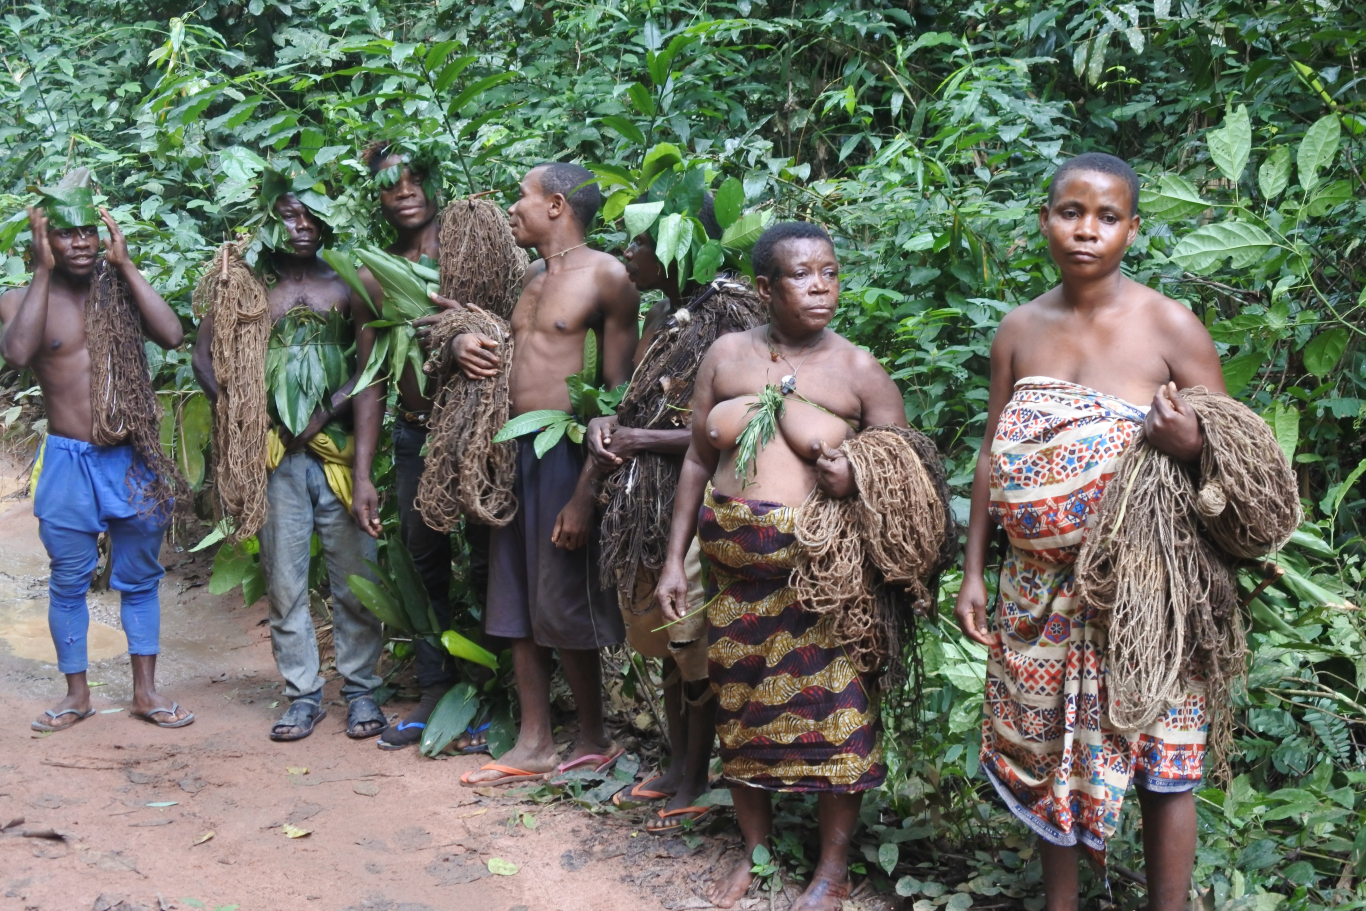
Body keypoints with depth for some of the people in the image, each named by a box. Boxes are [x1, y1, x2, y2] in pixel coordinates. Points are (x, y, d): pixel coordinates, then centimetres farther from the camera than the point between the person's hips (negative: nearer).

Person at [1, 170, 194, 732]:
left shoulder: (120, 290, 5)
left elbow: (172, 335, -12)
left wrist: (125, 264, -10)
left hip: (135, 460, 2)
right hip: (68, 462, -1)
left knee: (139, 580, 10)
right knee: (69, 583, 8)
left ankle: (145, 691, 21)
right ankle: (77, 694, 21)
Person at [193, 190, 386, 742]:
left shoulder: (345, 285, 8)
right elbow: (204, 354, 8)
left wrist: (327, 412, -12)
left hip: (337, 446, 0)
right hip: (275, 452, 1)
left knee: (354, 575, 0)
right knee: (284, 578, 3)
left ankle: (361, 690, 11)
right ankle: (303, 695, 12)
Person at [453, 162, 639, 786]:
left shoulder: (606, 276, -8)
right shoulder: (530, 278, 16)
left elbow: (618, 390, -13)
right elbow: (503, 348, 30)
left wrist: (586, 491, -19)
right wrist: (466, 341, 4)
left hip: (566, 451, -8)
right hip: (514, 448, 8)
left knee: (562, 609, -2)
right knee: (516, 604, 10)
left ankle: (595, 741, 15)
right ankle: (533, 745, 19)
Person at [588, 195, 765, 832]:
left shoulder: (727, 318, -15)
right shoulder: (661, 317, 12)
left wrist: (640, 439, -16)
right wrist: (606, 425, -1)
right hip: (645, 505, 8)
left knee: (693, 643, 2)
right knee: (666, 639, 16)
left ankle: (695, 784, 16)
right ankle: (677, 764, 29)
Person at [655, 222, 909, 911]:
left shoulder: (859, 371, -4)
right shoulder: (727, 355, 4)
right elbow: (698, 459, 8)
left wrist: (860, 481, -22)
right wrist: (675, 558, 5)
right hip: (734, 563, 3)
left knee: (833, 710, 1)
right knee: (741, 705, 13)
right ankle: (754, 850, 32)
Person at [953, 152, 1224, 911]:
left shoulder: (1170, 328, -8)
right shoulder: (1020, 330, 4)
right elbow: (994, 456, 9)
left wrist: (1190, 444, -26)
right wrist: (973, 573, 7)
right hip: (1039, 587, 4)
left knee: (1159, 759, 3)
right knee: (1045, 750, 15)